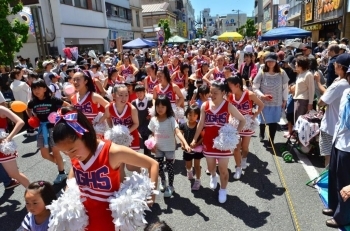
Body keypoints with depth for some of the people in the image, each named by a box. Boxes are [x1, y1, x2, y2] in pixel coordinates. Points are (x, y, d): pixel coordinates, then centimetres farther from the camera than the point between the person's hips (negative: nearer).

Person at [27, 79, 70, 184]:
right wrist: (32, 117, 3)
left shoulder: (52, 100, -14)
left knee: (55, 151, 0)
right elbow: (28, 110, 21)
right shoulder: (33, 103, -1)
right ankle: (60, 163, 36)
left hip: (54, 127, -5)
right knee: (44, 154, 7)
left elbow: (68, 106, -7)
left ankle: (62, 173, 19)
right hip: (42, 128, 5)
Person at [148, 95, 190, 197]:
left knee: (170, 167, 7)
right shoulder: (153, 120, -5)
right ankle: (162, 180, 45)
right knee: (159, 167, 14)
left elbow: (178, 132, -29)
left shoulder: (171, 119, -17)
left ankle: (170, 186, 30)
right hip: (158, 148, 3)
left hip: (169, 148, -3)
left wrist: (185, 144, -42)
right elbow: (153, 134, 6)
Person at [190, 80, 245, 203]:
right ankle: (213, 177, 55)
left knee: (223, 169, 7)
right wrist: (194, 139, 4)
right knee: (210, 167, 20)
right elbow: (201, 124, 2)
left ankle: (223, 190, 30)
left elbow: (242, 120, -4)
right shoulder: (205, 106, -6)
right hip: (208, 142, 3)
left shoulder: (228, 106, -13)